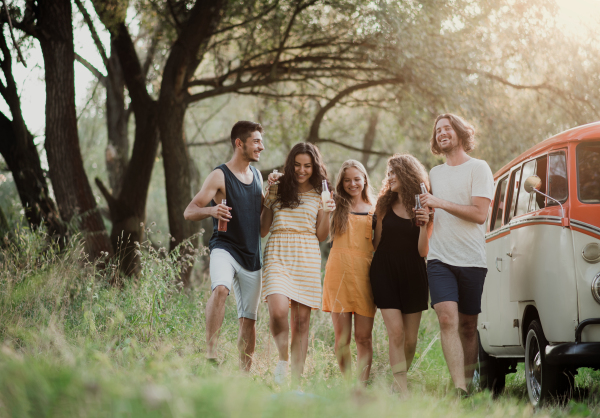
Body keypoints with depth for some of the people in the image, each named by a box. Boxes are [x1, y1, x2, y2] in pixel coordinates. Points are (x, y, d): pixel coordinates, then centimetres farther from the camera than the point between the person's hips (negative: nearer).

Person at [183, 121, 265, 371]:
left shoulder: (257, 176, 15)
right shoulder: (220, 176, -6)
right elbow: (189, 212, -11)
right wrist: (210, 210, -33)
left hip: (252, 255, 6)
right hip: (224, 247, -6)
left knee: (248, 319, 7)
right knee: (220, 289, -35)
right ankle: (210, 352, -37)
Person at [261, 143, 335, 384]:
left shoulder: (319, 195, 10)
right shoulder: (278, 190, 8)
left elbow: (321, 236, 10)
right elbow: (262, 230, 7)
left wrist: (327, 213, -7)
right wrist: (269, 193, 3)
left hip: (307, 258, 1)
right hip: (278, 255, -1)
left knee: (301, 320, 0)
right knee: (278, 310, -23)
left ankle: (296, 379, 8)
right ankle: (283, 358, 4)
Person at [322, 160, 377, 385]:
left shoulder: (374, 210, 13)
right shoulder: (337, 207, 11)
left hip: (365, 276, 1)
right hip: (339, 273, 0)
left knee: (363, 337, -1)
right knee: (341, 337, -1)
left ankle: (362, 384, 2)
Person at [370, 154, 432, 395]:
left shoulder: (423, 208, 2)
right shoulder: (384, 204, 8)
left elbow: (423, 251, -5)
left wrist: (424, 225, -17)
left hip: (412, 275, 0)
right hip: (385, 273, 0)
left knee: (410, 339, 0)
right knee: (396, 333, -13)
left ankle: (397, 382, 20)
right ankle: (403, 392, -16)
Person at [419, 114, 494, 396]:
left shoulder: (478, 168, 0)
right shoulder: (435, 174, 17)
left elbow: (479, 214, -10)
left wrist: (439, 203, -12)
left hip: (472, 260, -3)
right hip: (439, 259, 3)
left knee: (468, 326, 4)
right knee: (448, 319, -16)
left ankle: (469, 381, 16)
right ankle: (460, 388, -23)